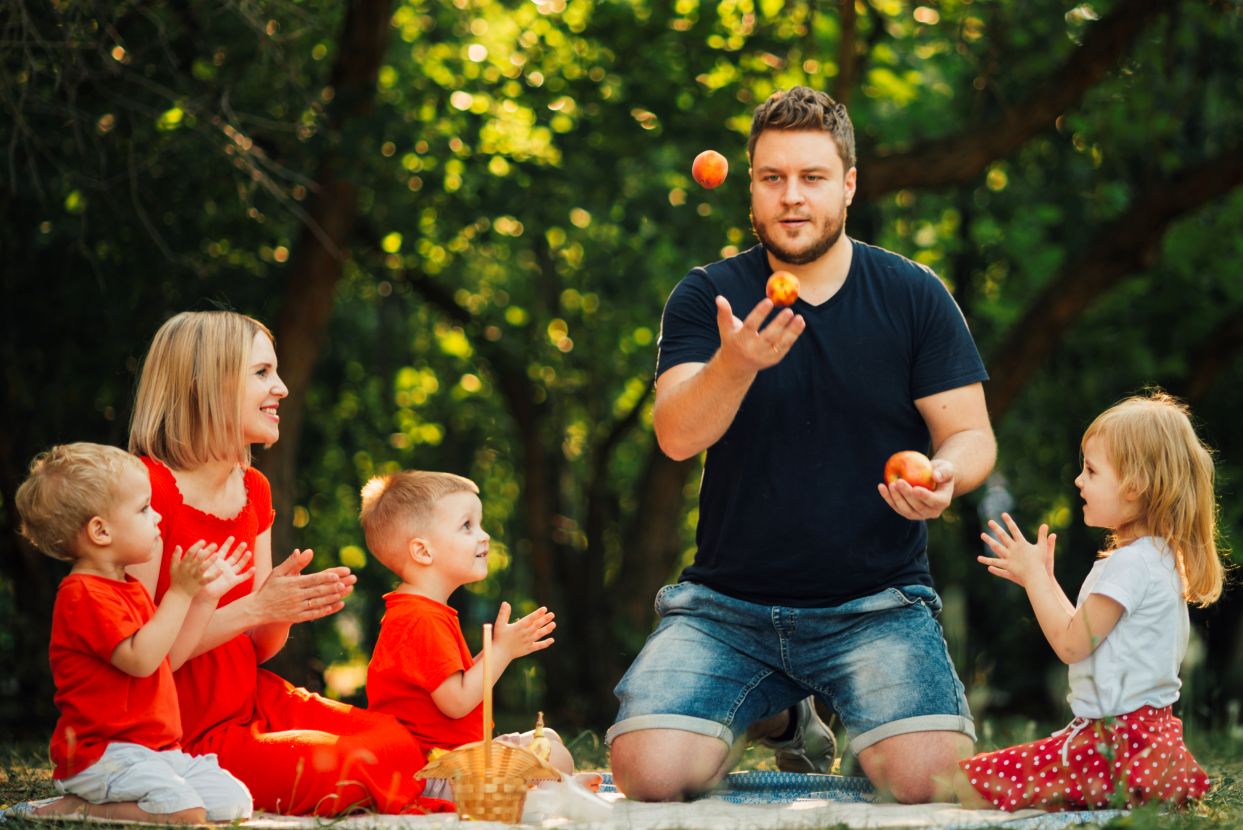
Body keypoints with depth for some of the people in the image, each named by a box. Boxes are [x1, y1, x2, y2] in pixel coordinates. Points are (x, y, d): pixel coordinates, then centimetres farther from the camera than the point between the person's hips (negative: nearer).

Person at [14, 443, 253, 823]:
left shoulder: (130, 589, 21)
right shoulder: (85, 594, -13)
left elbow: (169, 659, 22)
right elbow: (140, 659, -22)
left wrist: (204, 597, 16)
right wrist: (179, 593, -18)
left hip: (159, 748, 10)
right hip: (103, 753, -10)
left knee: (234, 803, -2)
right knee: (186, 812, -30)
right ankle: (73, 808, -11)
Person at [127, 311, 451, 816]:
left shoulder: (252, 490, 10)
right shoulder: (147, 488, -17)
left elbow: (261, 646, 12)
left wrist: (287, 607, -10)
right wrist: (253, 608, -24)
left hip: (253, 700, 8)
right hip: (181, 733, -8)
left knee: (397, 743, -13)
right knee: (343, 771, -25)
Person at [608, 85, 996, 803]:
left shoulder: (914, 296, 3)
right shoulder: (707, 297, 1)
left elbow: (972, 435, 4)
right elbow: (677, 436, -13)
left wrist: (946, 477, -21)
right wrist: (734, 365, -35)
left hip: (878, 604, 0)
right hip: (726, 604, 1)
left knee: (930, 777, -25)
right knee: (650, 771, -21)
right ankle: (775, 716, 15)